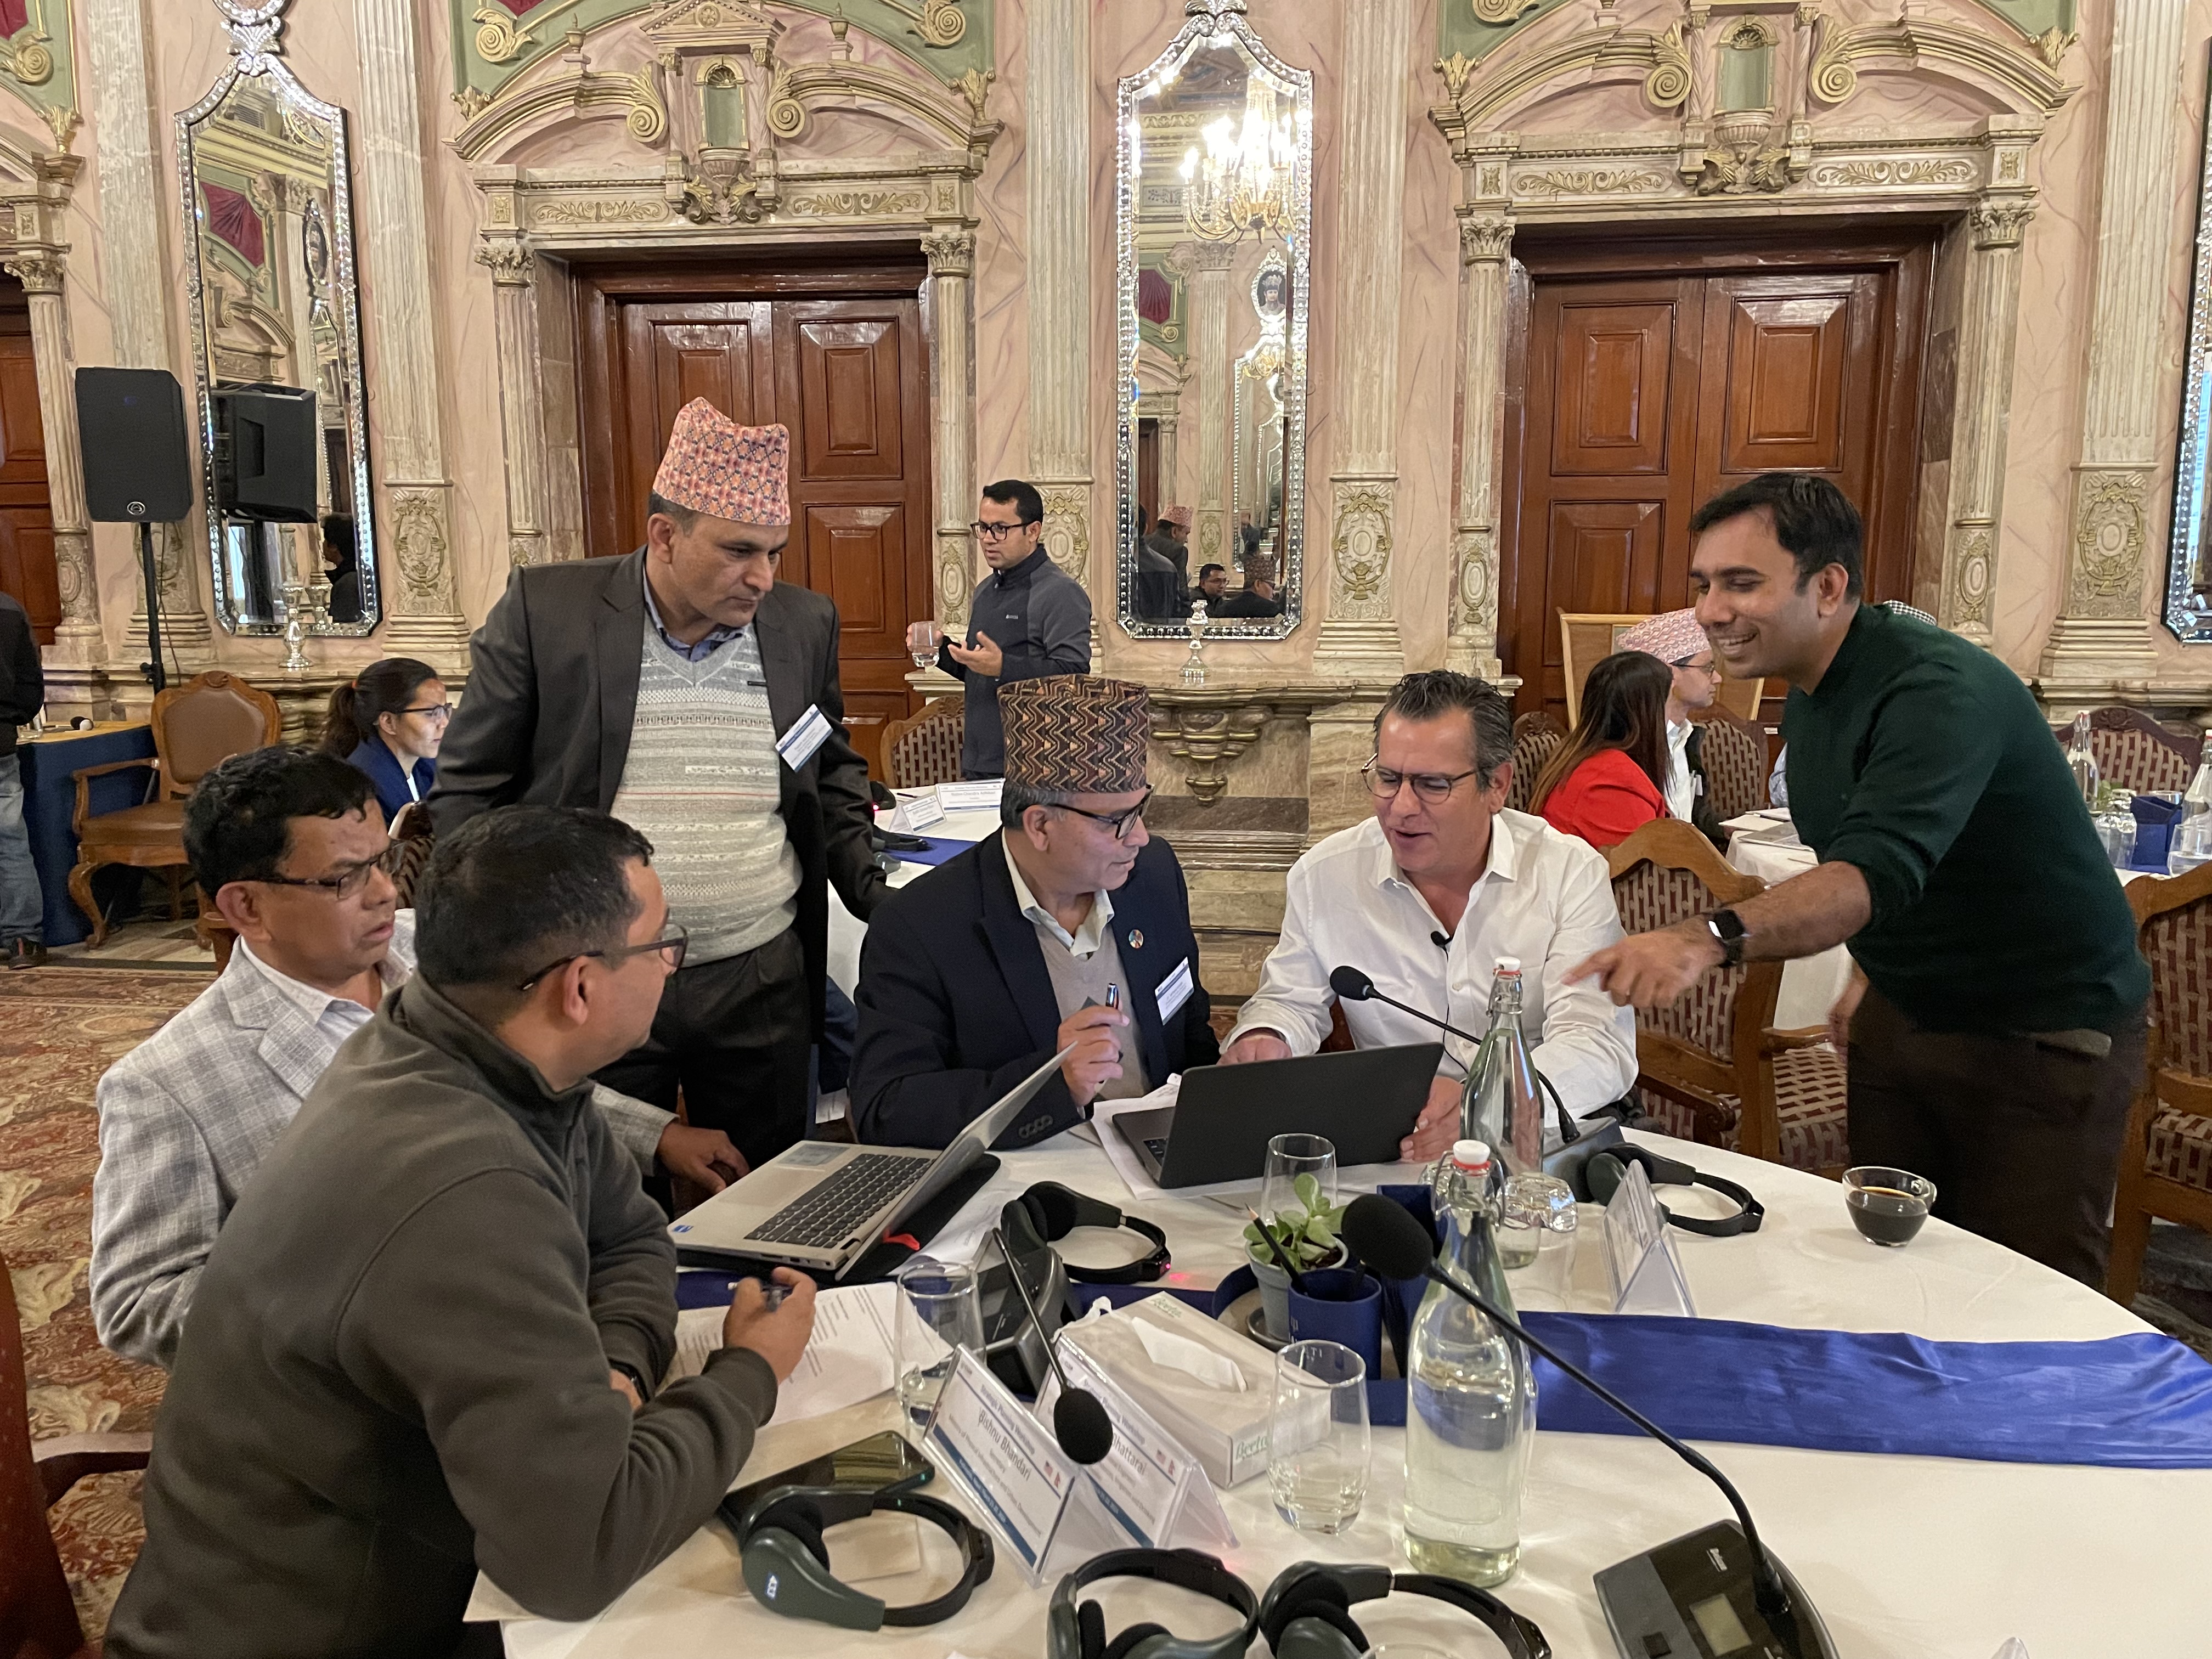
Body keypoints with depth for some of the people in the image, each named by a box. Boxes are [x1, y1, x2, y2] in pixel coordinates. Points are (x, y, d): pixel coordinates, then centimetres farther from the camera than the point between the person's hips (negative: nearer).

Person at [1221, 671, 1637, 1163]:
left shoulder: (1571, 873, -8)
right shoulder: (1323, 876, -1)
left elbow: (1601, 1047, -16)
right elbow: (1290, 1002, 13)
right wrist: (1262, 1040, -13)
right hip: (1385, 1148, 2)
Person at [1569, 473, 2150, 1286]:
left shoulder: (1940, 691, -27)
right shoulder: (1810, 695, 2)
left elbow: (1878, 869, -44)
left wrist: (1709, 938, -58)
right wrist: (1878, 967, 8)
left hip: (2041, 1037, -8)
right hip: (1903, 1016, 8)